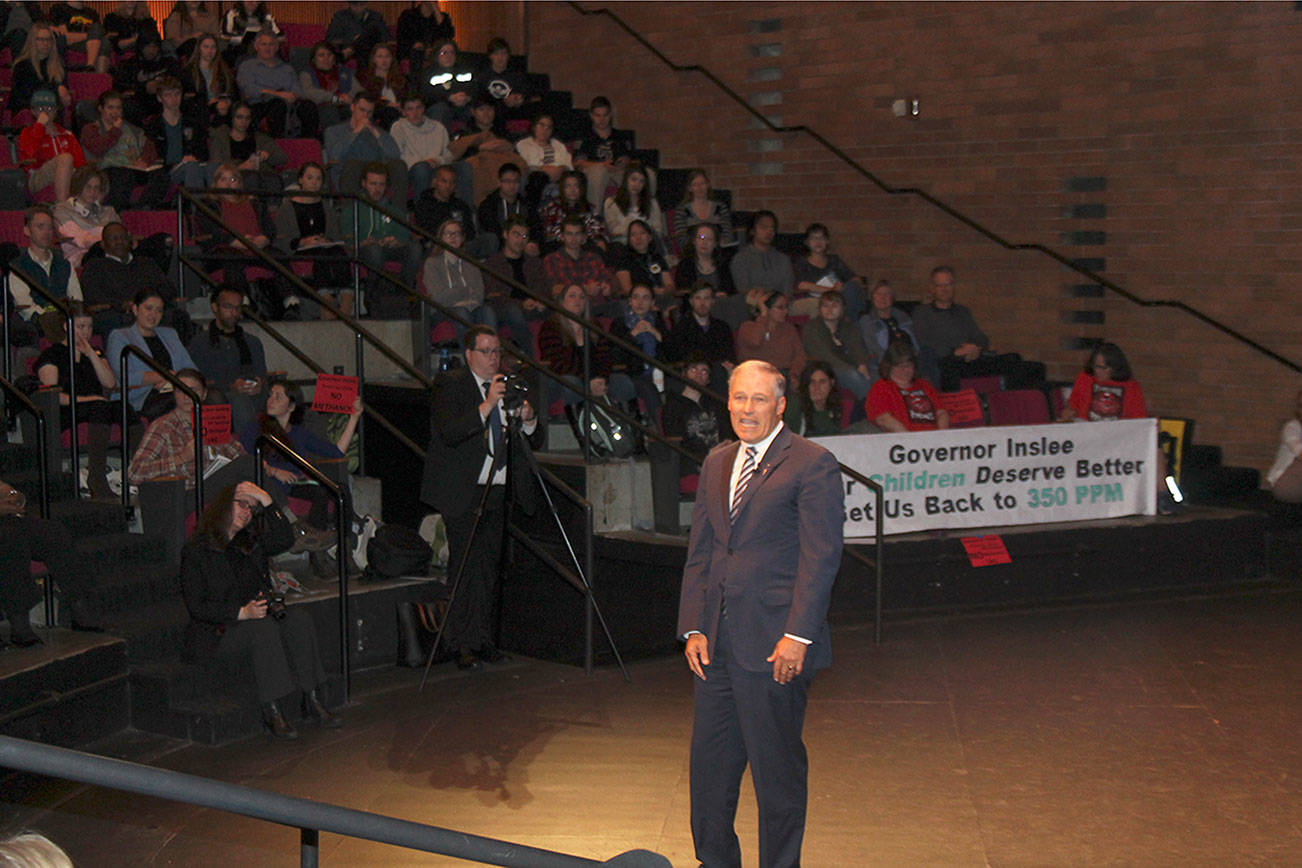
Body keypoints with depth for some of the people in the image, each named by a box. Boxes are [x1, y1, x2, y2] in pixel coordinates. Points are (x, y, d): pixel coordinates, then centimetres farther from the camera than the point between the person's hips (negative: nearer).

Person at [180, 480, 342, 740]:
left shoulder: (251, 544, 15)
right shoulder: (195, 551, -3)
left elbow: (284, 541, -6)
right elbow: (197, 606, -11)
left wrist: (266, 500, -13)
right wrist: (242, 613, -23)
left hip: (254, 618, 6)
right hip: (216, 634, -6)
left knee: (298, 618, -21)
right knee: (263, 628, -33)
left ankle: (313, 700, -24)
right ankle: (271, 712, -34)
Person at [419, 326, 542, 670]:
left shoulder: (507, 386, 14)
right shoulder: (450, 383, -4)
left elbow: (534, 442, 13)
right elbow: (448, 433, -20)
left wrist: (528, 419, -9)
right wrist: (487, 405, -26)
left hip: (497, 492, 6)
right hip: (465, 491, -6)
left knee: (490, 568, 7)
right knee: (468, 567, -8)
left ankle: (482, 639, 14)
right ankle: (465, 645, -4)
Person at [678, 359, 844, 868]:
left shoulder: (812, 465, -6)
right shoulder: (717, 464, 15)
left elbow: (821, 559, -11)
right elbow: (699, 552, 16)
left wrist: (798, 635, -17)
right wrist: (693, 628, 7)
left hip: (774, 644, -6)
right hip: (717, 643, 6)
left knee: (777, 767, 3)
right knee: (710, 763, 11)